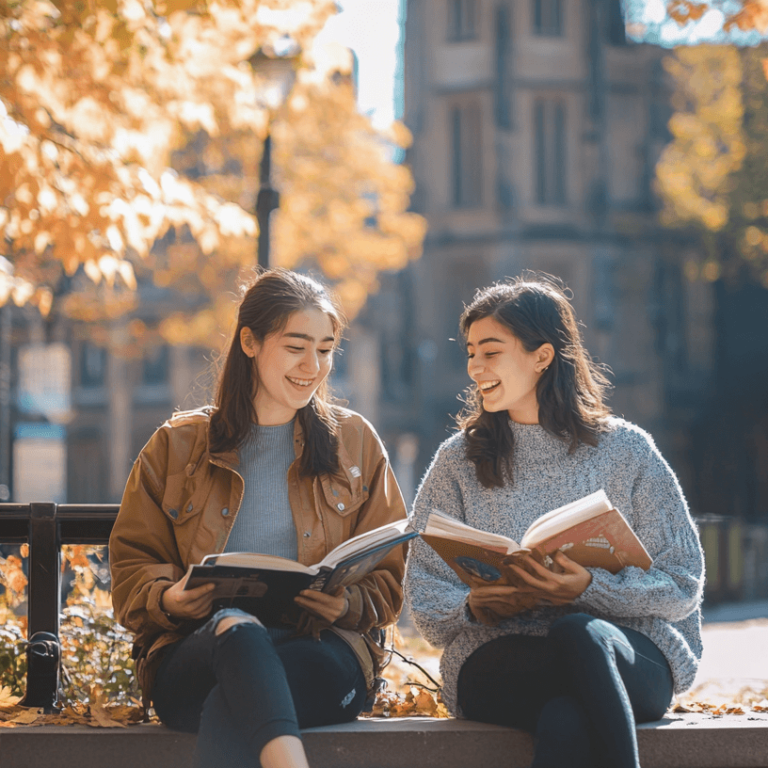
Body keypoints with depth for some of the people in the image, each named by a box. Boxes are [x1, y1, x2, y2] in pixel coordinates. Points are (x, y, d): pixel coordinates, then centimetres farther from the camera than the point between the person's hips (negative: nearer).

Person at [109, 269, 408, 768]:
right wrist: (167, 600, -9)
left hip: (317, 652, 0)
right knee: (236, 627, -40)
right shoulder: (176, 447, 17)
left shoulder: (355, 442, 18)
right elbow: (131, 570, 15)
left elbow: (388, 581, 15)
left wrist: (348, 606, -9)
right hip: (192, 655, 0)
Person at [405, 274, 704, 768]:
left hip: (632, 657, 0)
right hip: (498, 661, 0)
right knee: (567, 723, -38)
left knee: (580, 634, -39)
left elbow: (682, 583, 4)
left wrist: (589, 588, -14)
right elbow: (427, 603, 13)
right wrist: (475, 607, -11)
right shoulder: (459, 460, 14)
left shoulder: (625, 451, 9)